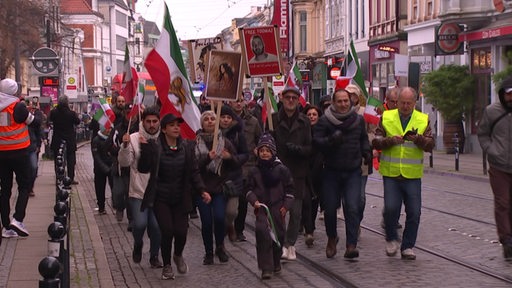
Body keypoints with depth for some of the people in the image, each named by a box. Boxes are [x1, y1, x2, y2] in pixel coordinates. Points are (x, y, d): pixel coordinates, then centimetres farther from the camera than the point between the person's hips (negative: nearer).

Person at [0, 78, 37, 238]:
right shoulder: (18, 106, -12)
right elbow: (32, 121, 1)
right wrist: (29, 113, 20)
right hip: (18, 151, -5)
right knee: (24, 185, 5)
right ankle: (18, 219, -11)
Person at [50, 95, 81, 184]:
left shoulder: (54, 112, -10)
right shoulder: (71, 113, -16)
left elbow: (50, 119, 10)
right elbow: (77, 122, 0)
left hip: (57, 141, 2)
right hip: (69, 140, -2)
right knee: (70, 159, 8)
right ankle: (71, 178, 8)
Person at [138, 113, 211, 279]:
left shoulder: (187, 147, 1)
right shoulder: (154, 146, -9)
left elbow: (194, 171, 4)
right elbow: (143, 168, -14)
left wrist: (201, 191, -9)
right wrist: (144, 147, -26)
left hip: (181, 198, 2)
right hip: (161, 198, -2)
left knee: (181, 231, -5)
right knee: (167, 231, -9)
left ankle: (178, 255, 30)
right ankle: (167, 266, 15)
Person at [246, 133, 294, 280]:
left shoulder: (281, 169, 1)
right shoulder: (254, 171, 5)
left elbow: (289, 188, 5)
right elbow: (250, 189, 9)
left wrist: (286, 205, -1)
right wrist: (254, 201, -9)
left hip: (277, 208, 1)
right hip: (261, 208, 0)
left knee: (278, 234, 7)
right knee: (262, 232, -18)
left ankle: (276, 263, 31)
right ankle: (266, 268, -17)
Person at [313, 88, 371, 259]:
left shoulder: (358, 120, 7)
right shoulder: (325, 121, -4)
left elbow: (364, 138, 24)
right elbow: (316, 140, -11)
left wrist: (366, 152, 8)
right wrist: (330, 140, -28)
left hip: (353, 171, 1)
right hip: (331, 171, -1)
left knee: (352, 208, -11)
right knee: (330, 208, 5)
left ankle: (351, 245, -11)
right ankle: (332, 238, 31)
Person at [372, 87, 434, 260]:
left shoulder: (423, 120, 7)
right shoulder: (386, 117, 6)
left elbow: (430, 145, 1)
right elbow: (376, 142, 2)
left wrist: (419, 139, -19)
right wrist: (390, 140, -16)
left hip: (412, 174, 1)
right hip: (391, 173, -1)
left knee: (414, 213, 2)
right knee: (391, 208, -10)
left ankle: (407, 247, 15)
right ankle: (391, 239, 15)